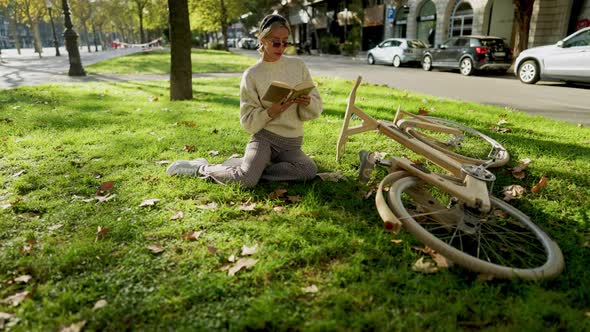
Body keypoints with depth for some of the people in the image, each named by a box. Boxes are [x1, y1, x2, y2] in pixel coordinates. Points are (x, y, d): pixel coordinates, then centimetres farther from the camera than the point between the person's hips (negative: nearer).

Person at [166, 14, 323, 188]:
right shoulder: (252, 74, -4)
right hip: (263, 137, -3)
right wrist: (271, 112, -22)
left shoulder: (298, 65, 4)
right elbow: (248, 122, -4)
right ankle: (201, 167, 2)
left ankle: (242, 165, -8)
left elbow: (315, 109, 6)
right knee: (247, 180, -29)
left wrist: (307, 103, -17)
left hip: (291, 143, 4)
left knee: (310, 170, -28)